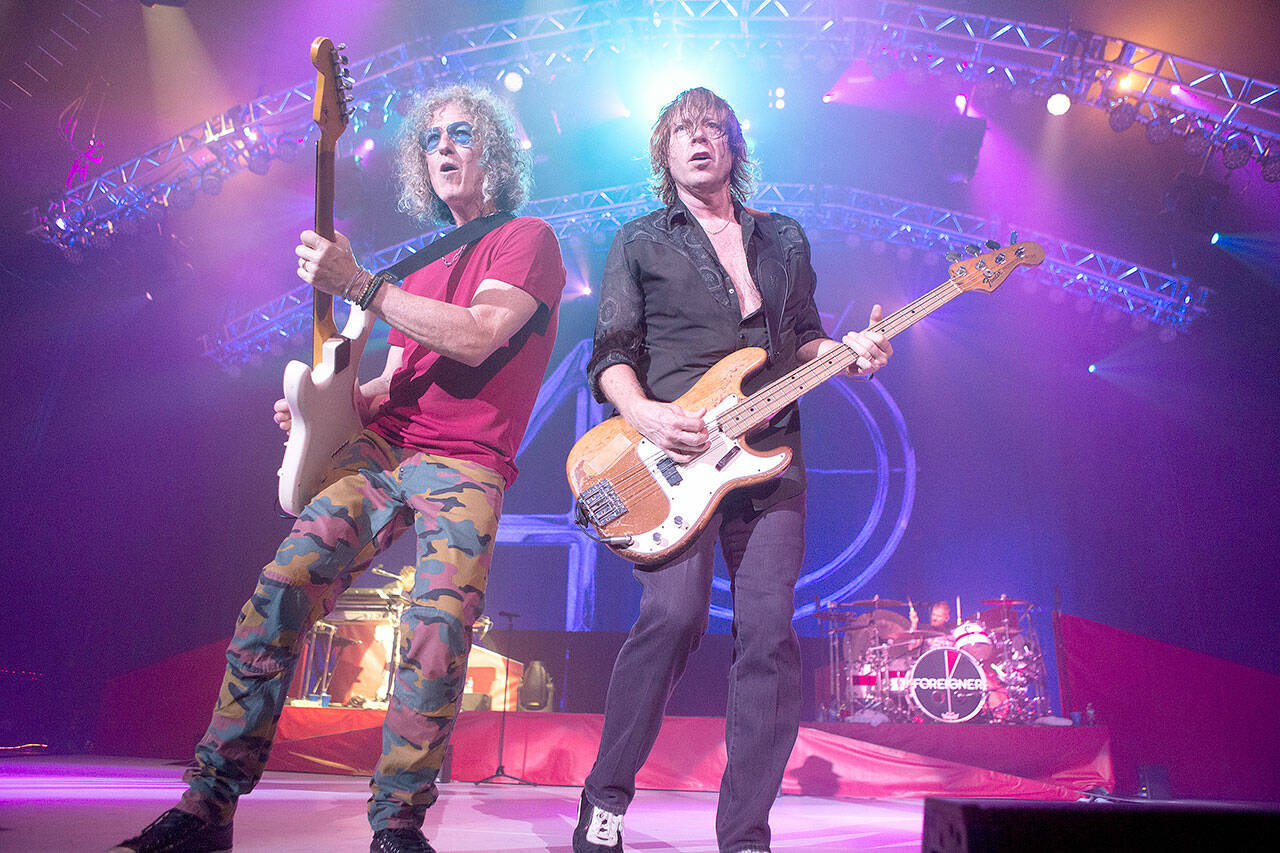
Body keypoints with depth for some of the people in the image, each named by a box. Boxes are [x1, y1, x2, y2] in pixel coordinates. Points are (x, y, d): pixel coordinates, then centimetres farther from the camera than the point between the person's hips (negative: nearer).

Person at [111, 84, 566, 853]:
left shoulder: (528, 239, 4)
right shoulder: (425, 266, 26)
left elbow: (477, 337, -15)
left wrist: (359, 285, -16)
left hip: (465, 467, -5)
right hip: (382, 447, 6)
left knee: (438, 638, -22)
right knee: (281, 589, -12)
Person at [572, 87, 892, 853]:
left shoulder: (785, 239, 22)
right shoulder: (640, 242, 12)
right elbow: (610, 353, 5)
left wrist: (847, 353, 2)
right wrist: (642, 414, -15)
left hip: (769, 454, 4)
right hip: (673, 452, -3)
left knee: (769, 631, -5)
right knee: (675, 613, -21)